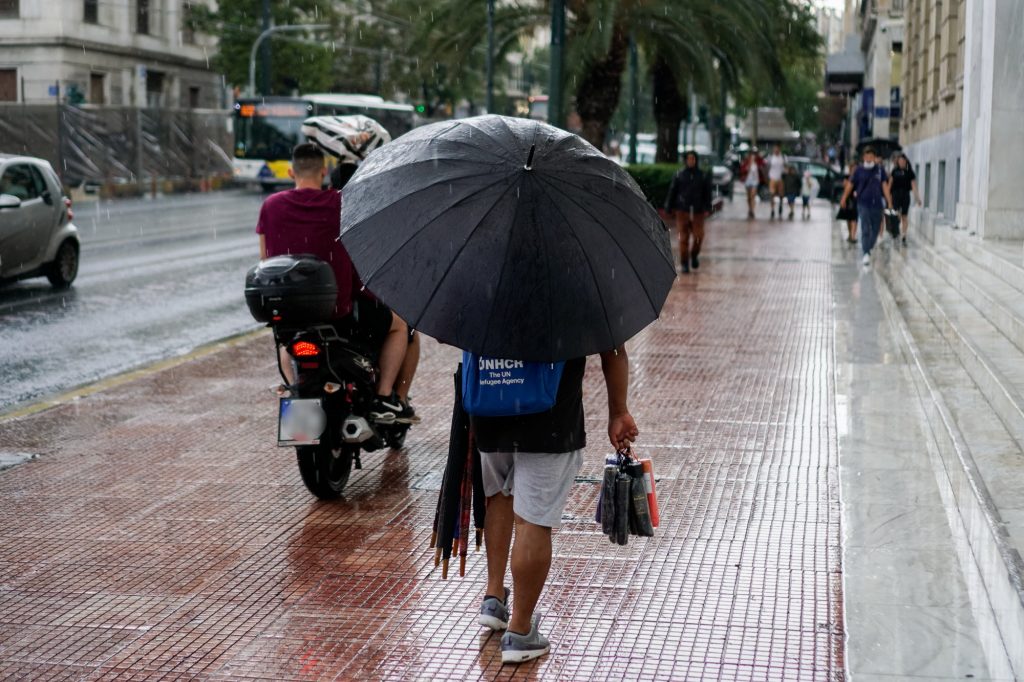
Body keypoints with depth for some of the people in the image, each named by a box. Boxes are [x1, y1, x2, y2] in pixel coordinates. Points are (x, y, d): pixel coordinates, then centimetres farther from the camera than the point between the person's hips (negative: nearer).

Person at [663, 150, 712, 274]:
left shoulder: (703, 176, 5)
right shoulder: (679, 174, 3)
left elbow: (707, 193, 6)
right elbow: (672, 191, 5)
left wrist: (707, 208, -4)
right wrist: (669, 208, 1)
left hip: (697, 211, 1)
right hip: (682, 211, 0)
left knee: (698, 235, -9)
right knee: (683, 237, -3)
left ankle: (694, 254, 19)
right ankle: (684, 263, 5)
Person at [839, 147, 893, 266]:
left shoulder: (880, 169, 3)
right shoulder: (859, 169, 0)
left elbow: (885, 185, 0)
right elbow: (850, 184, 6)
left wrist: (889, 201, -6)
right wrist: (844, 199, 7)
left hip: (877, 203, 2)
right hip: (863, 203, -2)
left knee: (875, 229, 11)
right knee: (865, 229, -11)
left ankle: (869, 248, 32)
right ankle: (866, 253, -15)